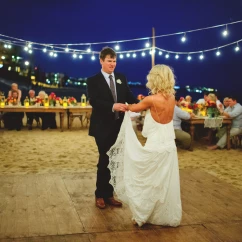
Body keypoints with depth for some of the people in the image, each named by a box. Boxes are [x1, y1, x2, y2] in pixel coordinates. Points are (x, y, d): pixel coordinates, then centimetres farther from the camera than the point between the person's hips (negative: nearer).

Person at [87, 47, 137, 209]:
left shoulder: (121, 78, 9)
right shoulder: (93, 80, -5)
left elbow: (129, 97, 2)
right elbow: (93, 101, -19)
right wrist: (113, 106, -33)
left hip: (118, 126, 5)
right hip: (103, 127, -5)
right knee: (105, 161, 3)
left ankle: (109, 194, 26)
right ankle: (100, 195, 20)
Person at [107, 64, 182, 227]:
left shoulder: (151, 100, -16)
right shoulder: (172, 99, 1)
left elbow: (134, 108, 2)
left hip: (155, 147, -6)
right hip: (170, 146, 6)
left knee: (150, 183, 8)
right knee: (167, 183, 16)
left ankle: (143, 216, 21)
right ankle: (168, 216, 28)